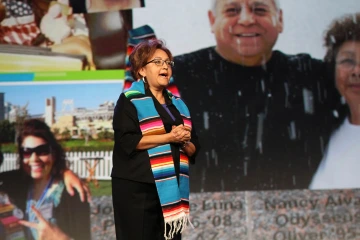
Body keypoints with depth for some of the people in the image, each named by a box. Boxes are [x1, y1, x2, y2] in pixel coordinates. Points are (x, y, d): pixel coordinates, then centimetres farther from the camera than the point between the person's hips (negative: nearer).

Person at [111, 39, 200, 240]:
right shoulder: (130, 100, -1)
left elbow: (195, 147, 15)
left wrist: (185, 142, -9)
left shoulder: (178, 104, 17)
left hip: (172, 187, 6)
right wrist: (170, 137, -16)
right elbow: (128, 140, -15)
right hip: (137, 187, -6)